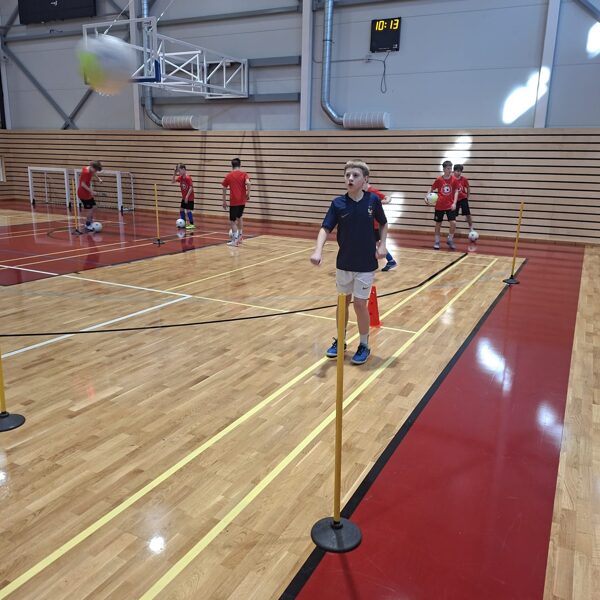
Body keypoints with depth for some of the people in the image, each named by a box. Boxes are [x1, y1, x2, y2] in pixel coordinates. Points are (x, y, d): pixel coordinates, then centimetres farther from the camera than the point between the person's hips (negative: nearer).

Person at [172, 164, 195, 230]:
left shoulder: (188, 178, -20)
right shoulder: (180, 177, 4)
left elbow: (191, 188, -22)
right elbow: (173, 182, 10)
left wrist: (187, 196, -23)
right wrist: (174, 174, -4)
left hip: (189, 198, -9)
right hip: (184, 197, 9)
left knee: (188, 210, -9)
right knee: (181, 209, 12)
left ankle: (192, 224, -2)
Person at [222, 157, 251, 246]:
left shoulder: (228, 175, 4)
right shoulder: (244, 174, 2)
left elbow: (224, 189, 6)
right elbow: (248, 183, -17)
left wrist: (224, 201, 14)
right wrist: (248, 194, -5)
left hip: (233, 201, -2)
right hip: (242, 201, 2)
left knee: (233, 221, 2)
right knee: (239, 218, 22)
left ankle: (235, 240, -2)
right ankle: (239, 237, 28)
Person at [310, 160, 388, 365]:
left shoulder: (373, 200, -7)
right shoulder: (338, 203, -8)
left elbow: (383, 224, 9)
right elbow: (325, 229, -13)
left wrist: (382, 245, -4)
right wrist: (318, 250, -29)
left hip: (366, 263, -2)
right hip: (344, 262, 2)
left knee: (360, 303, -1)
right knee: (343, 301, 14)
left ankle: (364, 345, 18)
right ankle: (340, 340, 32)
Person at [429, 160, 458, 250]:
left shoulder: (454, 179, -5)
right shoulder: (439, 179, -6)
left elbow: (456, 191, -3)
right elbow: (432, 189, 7)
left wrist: (454, 203, -13)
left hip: (450, 205, 0)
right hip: (439, 205, 0)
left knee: (453, 223, -10)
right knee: (438, 223, 9)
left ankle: (450, 240, 11)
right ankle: (437, 242, 24)